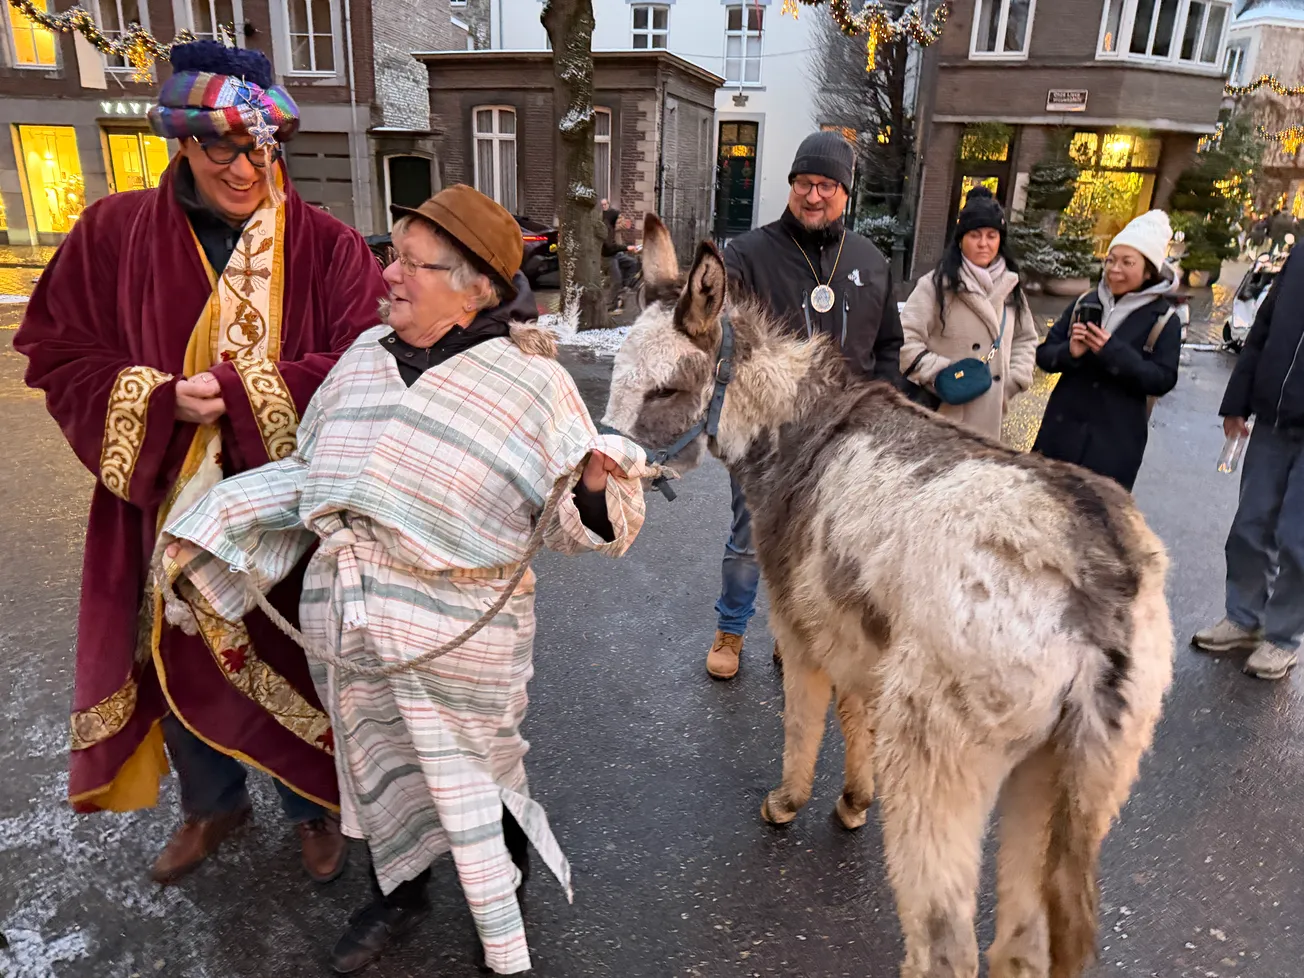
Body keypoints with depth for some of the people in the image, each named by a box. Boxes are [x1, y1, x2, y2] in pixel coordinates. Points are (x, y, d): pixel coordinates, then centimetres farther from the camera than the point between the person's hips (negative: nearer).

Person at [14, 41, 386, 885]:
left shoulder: (328, 247, -8)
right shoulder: (114, 234, -1)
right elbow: (61, 359, 1)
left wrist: (241, 394, -23)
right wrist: (159, 402, -17)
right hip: (168, 509, 3)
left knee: (294, 665, 12)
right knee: (175, 663, 18)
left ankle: (314, 807, 41)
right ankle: (213, 806, 47)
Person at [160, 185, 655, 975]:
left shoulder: (531, 381, -14)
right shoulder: (368, 354, 2)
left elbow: (577, 521, -13)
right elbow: (312, 470, 12)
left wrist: (600, 490, -35)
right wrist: (215, 525, 9)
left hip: (457, 632, -5)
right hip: (346, 620, 5)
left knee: (471, 783, 14)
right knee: (375, 765, 24)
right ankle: (399, 895, 53)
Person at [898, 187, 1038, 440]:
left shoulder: (1009, 287, 11)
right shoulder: (937, 285, -7)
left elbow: (1025, 339, 22)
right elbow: (905, 341, -13)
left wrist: (1014, 380, 9)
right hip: (941, 416, -5)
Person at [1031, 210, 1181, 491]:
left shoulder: (1164, 320, -2)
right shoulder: (1085, 303, 6)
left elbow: (1163, 381, -10)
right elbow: (1044, 355, 5)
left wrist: (1113, 351, -21)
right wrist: (1069, 353, -18)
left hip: (1116, 439, -3)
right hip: (1062, 428, 3)